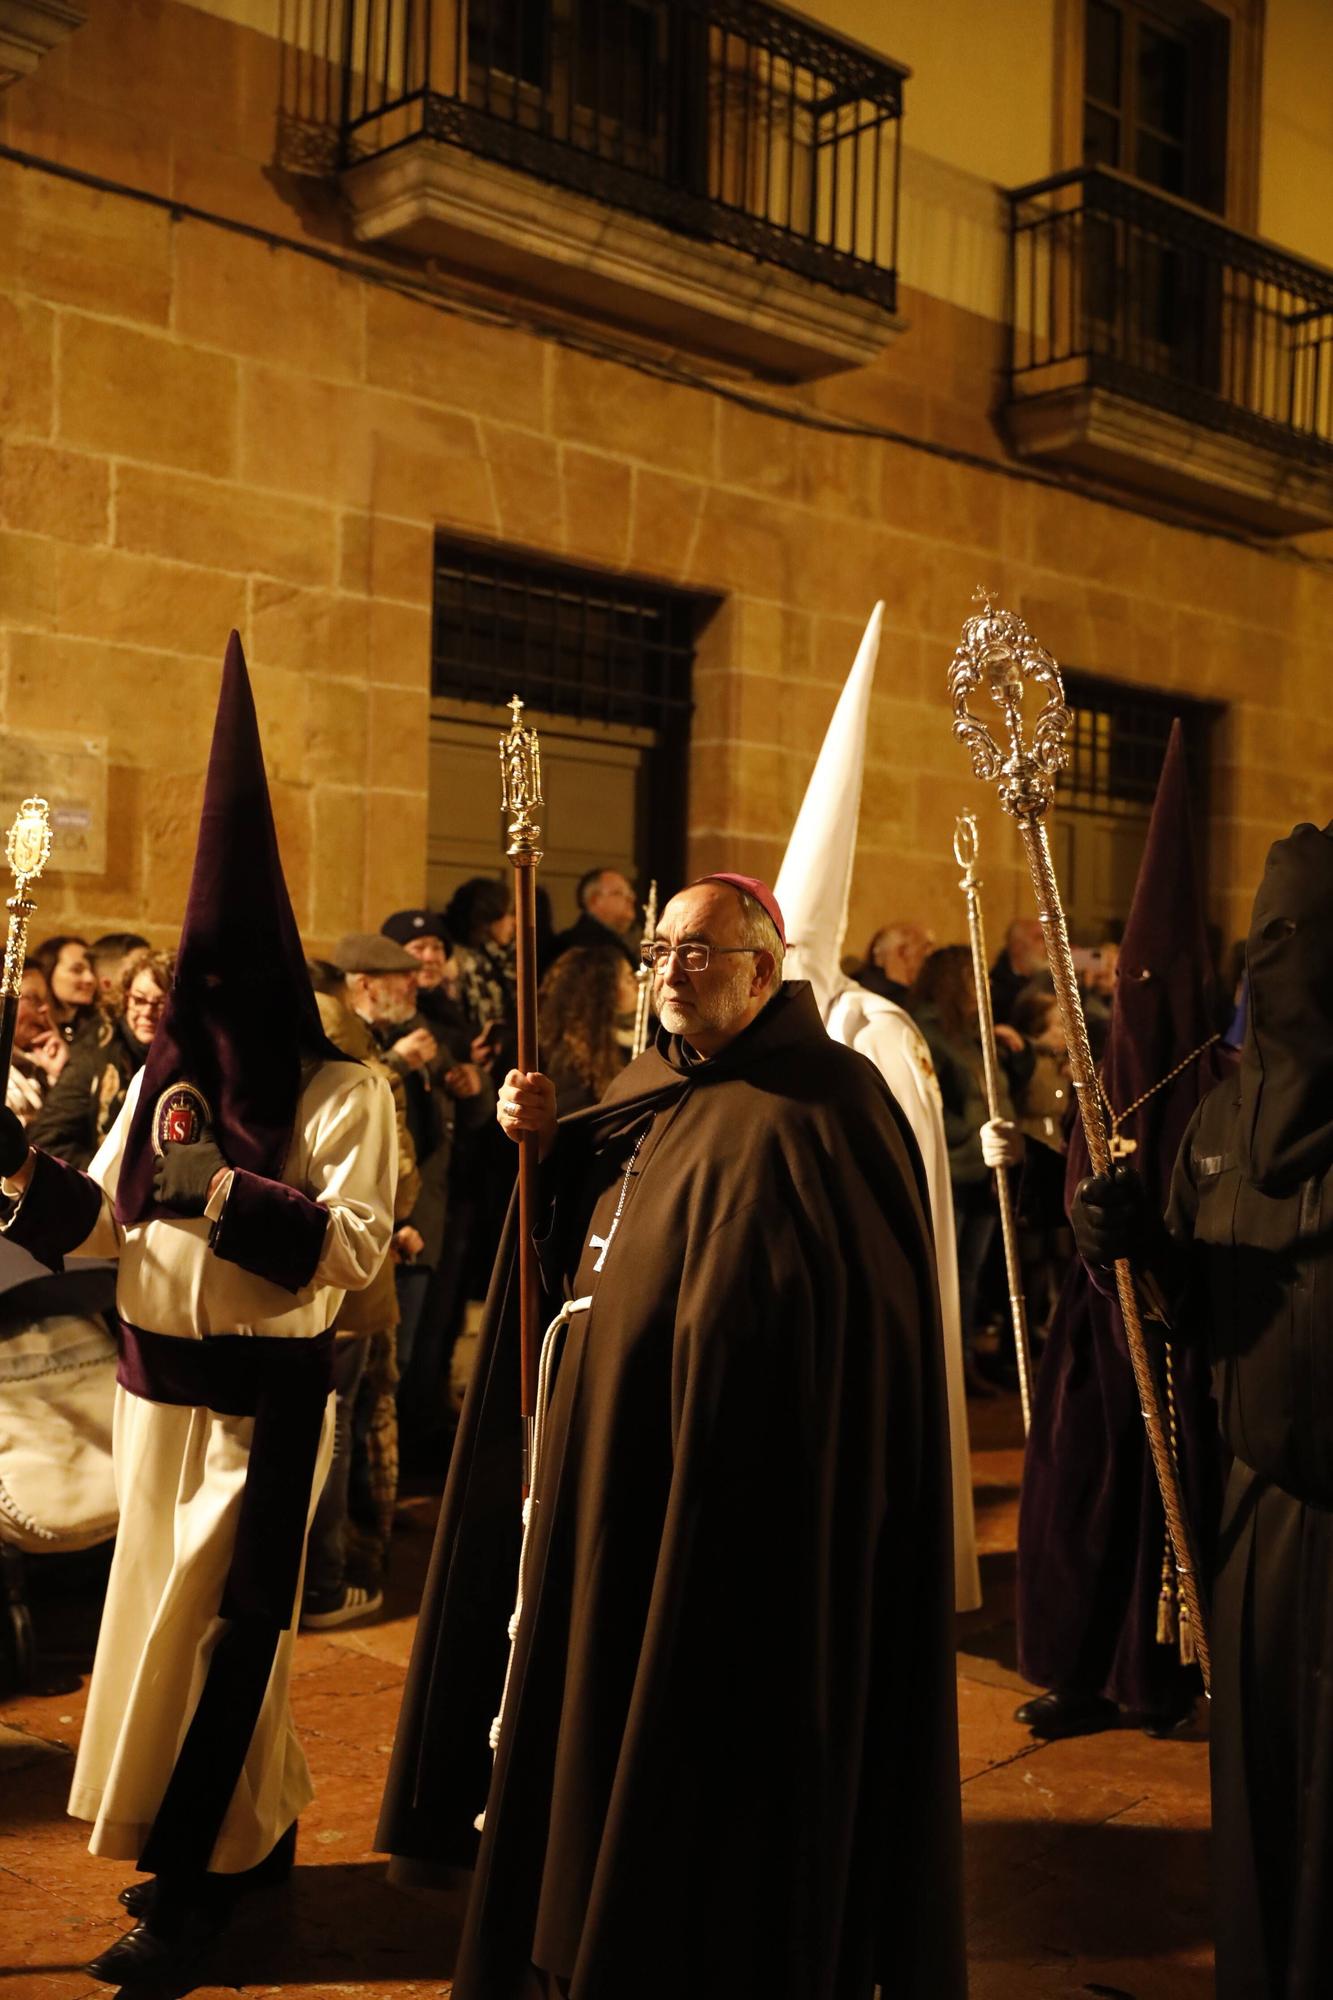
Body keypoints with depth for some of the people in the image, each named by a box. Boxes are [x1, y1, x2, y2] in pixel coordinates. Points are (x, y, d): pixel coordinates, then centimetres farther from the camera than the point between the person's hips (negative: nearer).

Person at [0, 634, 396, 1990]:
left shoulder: (342, 1093, -10)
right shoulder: (159, 1078, 9)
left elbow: (356, 1247, -19)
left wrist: (225, 1190, -25)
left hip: (264, 1396, -6)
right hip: (156, 1384, 6)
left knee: (211, 1628, 0)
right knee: (180, 1614, 14)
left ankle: (192, 1881, 14)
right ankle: (257, 1831, 31)